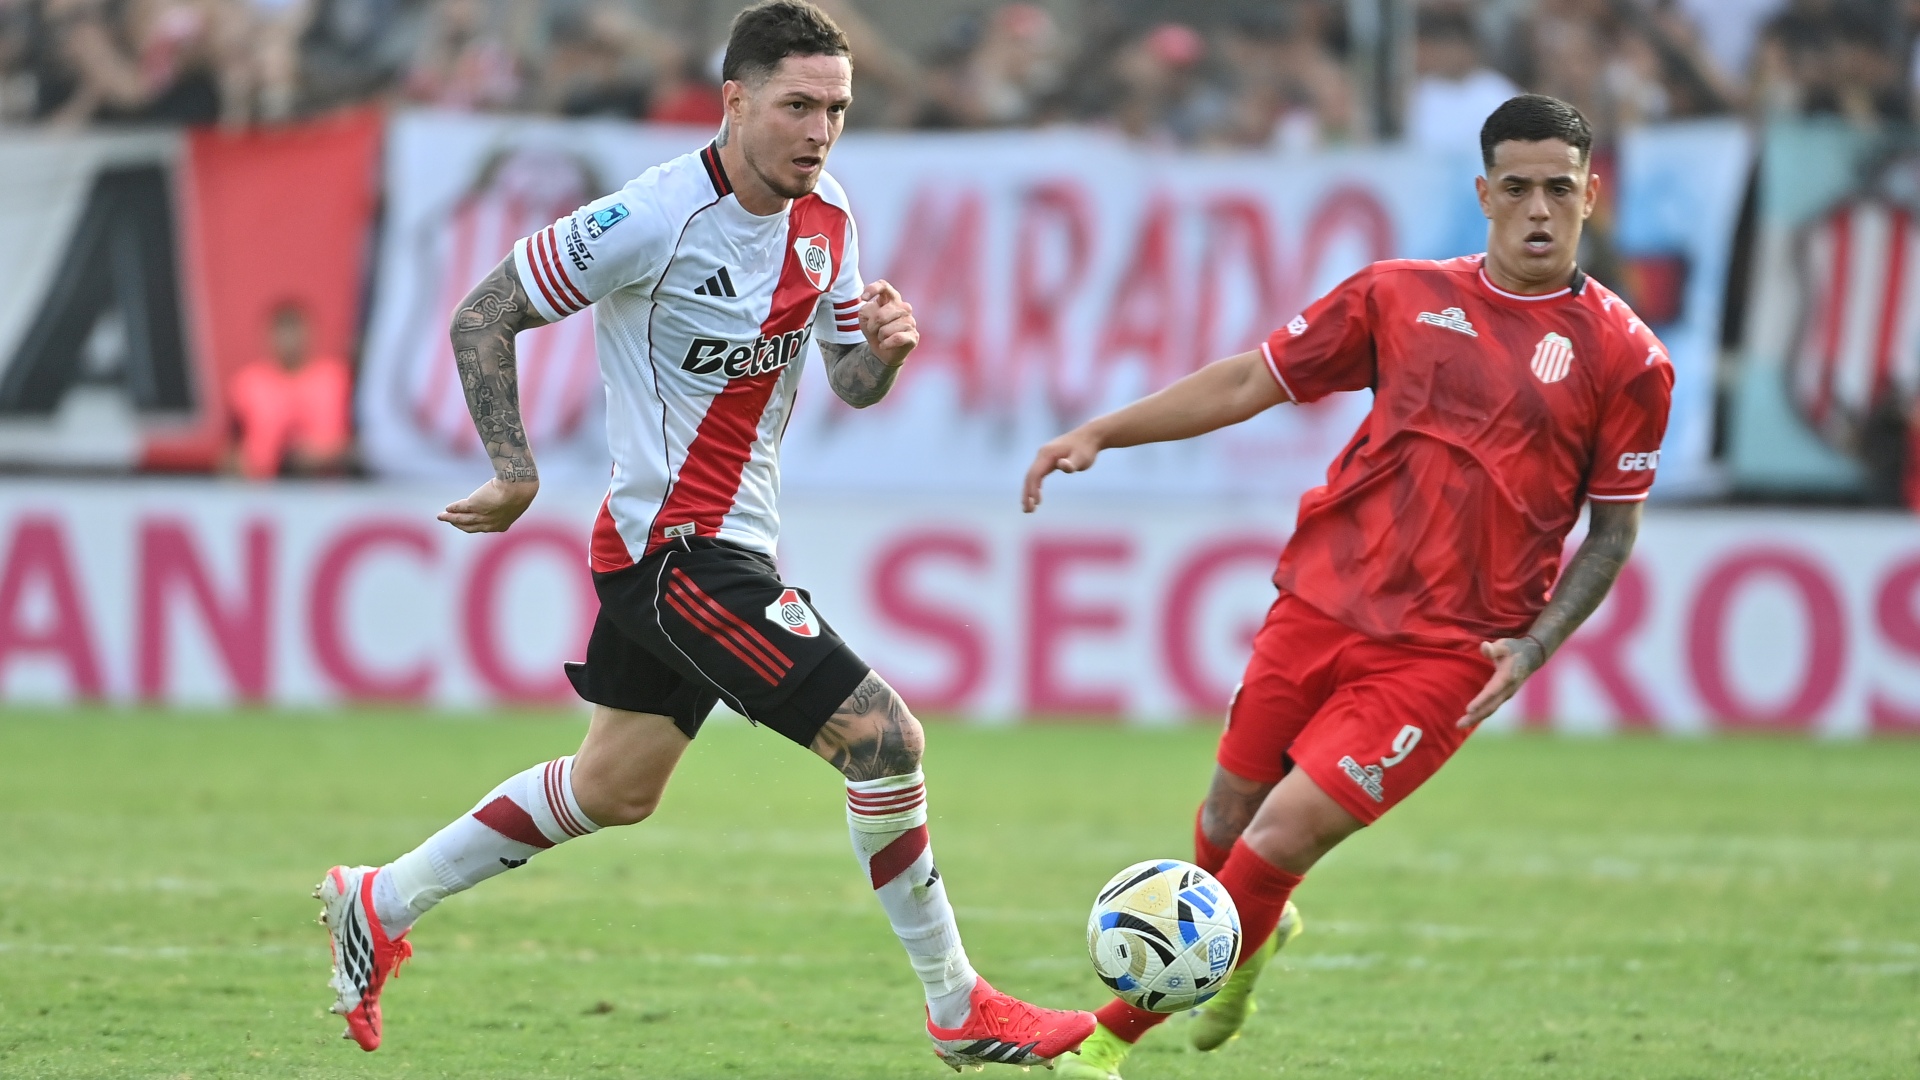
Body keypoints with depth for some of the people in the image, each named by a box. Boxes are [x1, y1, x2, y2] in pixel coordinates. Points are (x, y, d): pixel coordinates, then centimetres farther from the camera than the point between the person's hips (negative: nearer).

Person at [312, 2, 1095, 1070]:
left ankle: (382, 902, 35)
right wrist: (516, 471, -16)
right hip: (680, 544, -9)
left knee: (616, 788, 21)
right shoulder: (657, 218, -21)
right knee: (883, 735, -15)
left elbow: (850, 383, 10)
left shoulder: (827, 217, 2)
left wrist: (881, 348, -13)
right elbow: (485, 315, -13)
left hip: (732, 536, 9)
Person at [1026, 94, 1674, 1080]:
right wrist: (1100, 433, 3)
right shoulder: (1403, 295, 5)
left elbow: (1613, 529, 5)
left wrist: (1535, 646, -8)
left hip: (1445, 654, -3)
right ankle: (1256, 933, 49)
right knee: (1230, 816, 12)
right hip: (1320, 602, 3)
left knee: (1282, 840, -13)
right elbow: (1253, 381, 10)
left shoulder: (1624, 359, -2)